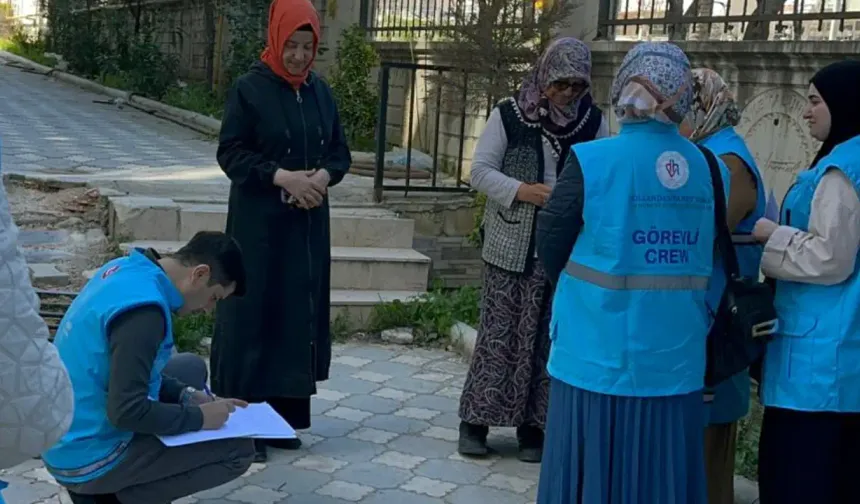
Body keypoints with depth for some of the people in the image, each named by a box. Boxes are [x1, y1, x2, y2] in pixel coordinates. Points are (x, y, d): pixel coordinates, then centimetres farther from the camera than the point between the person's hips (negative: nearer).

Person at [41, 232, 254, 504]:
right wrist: (198, 417, -14)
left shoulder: (128, 269, 2)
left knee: (192, 367, 21)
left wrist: (185, 395, 6)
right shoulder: (143, 307, -27)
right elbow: (126, 411, -27)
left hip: (69, 439, 9)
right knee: (239, 450, -6)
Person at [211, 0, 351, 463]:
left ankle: (284, 415, 17)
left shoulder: (320, 91, 9)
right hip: (259, 223, -5)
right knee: (254, 314, -3)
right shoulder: (249, 88, -7)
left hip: (308, 223, 5)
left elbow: (340, 152, 11)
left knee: (298, 313, 7)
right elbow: (230, 153, -10)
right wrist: (283, 176, -20)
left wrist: (323, 175, -10)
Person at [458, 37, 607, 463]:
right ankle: (475, 420, 12)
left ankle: (533, 425, 16)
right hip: (511, 245, -2)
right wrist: (523, 191, -18)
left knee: (547, 335, 6)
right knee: (498, 331, 1)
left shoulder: (594, 121, 5)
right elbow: (480, 171, -4)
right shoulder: (508, 114, -3)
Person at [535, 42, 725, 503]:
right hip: (676, 358, 3)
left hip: (600, 353, -3)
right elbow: (709, 260, 7)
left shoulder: (591, 161, -11)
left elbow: (550, 247, -2)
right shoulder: (708, 167, -1)